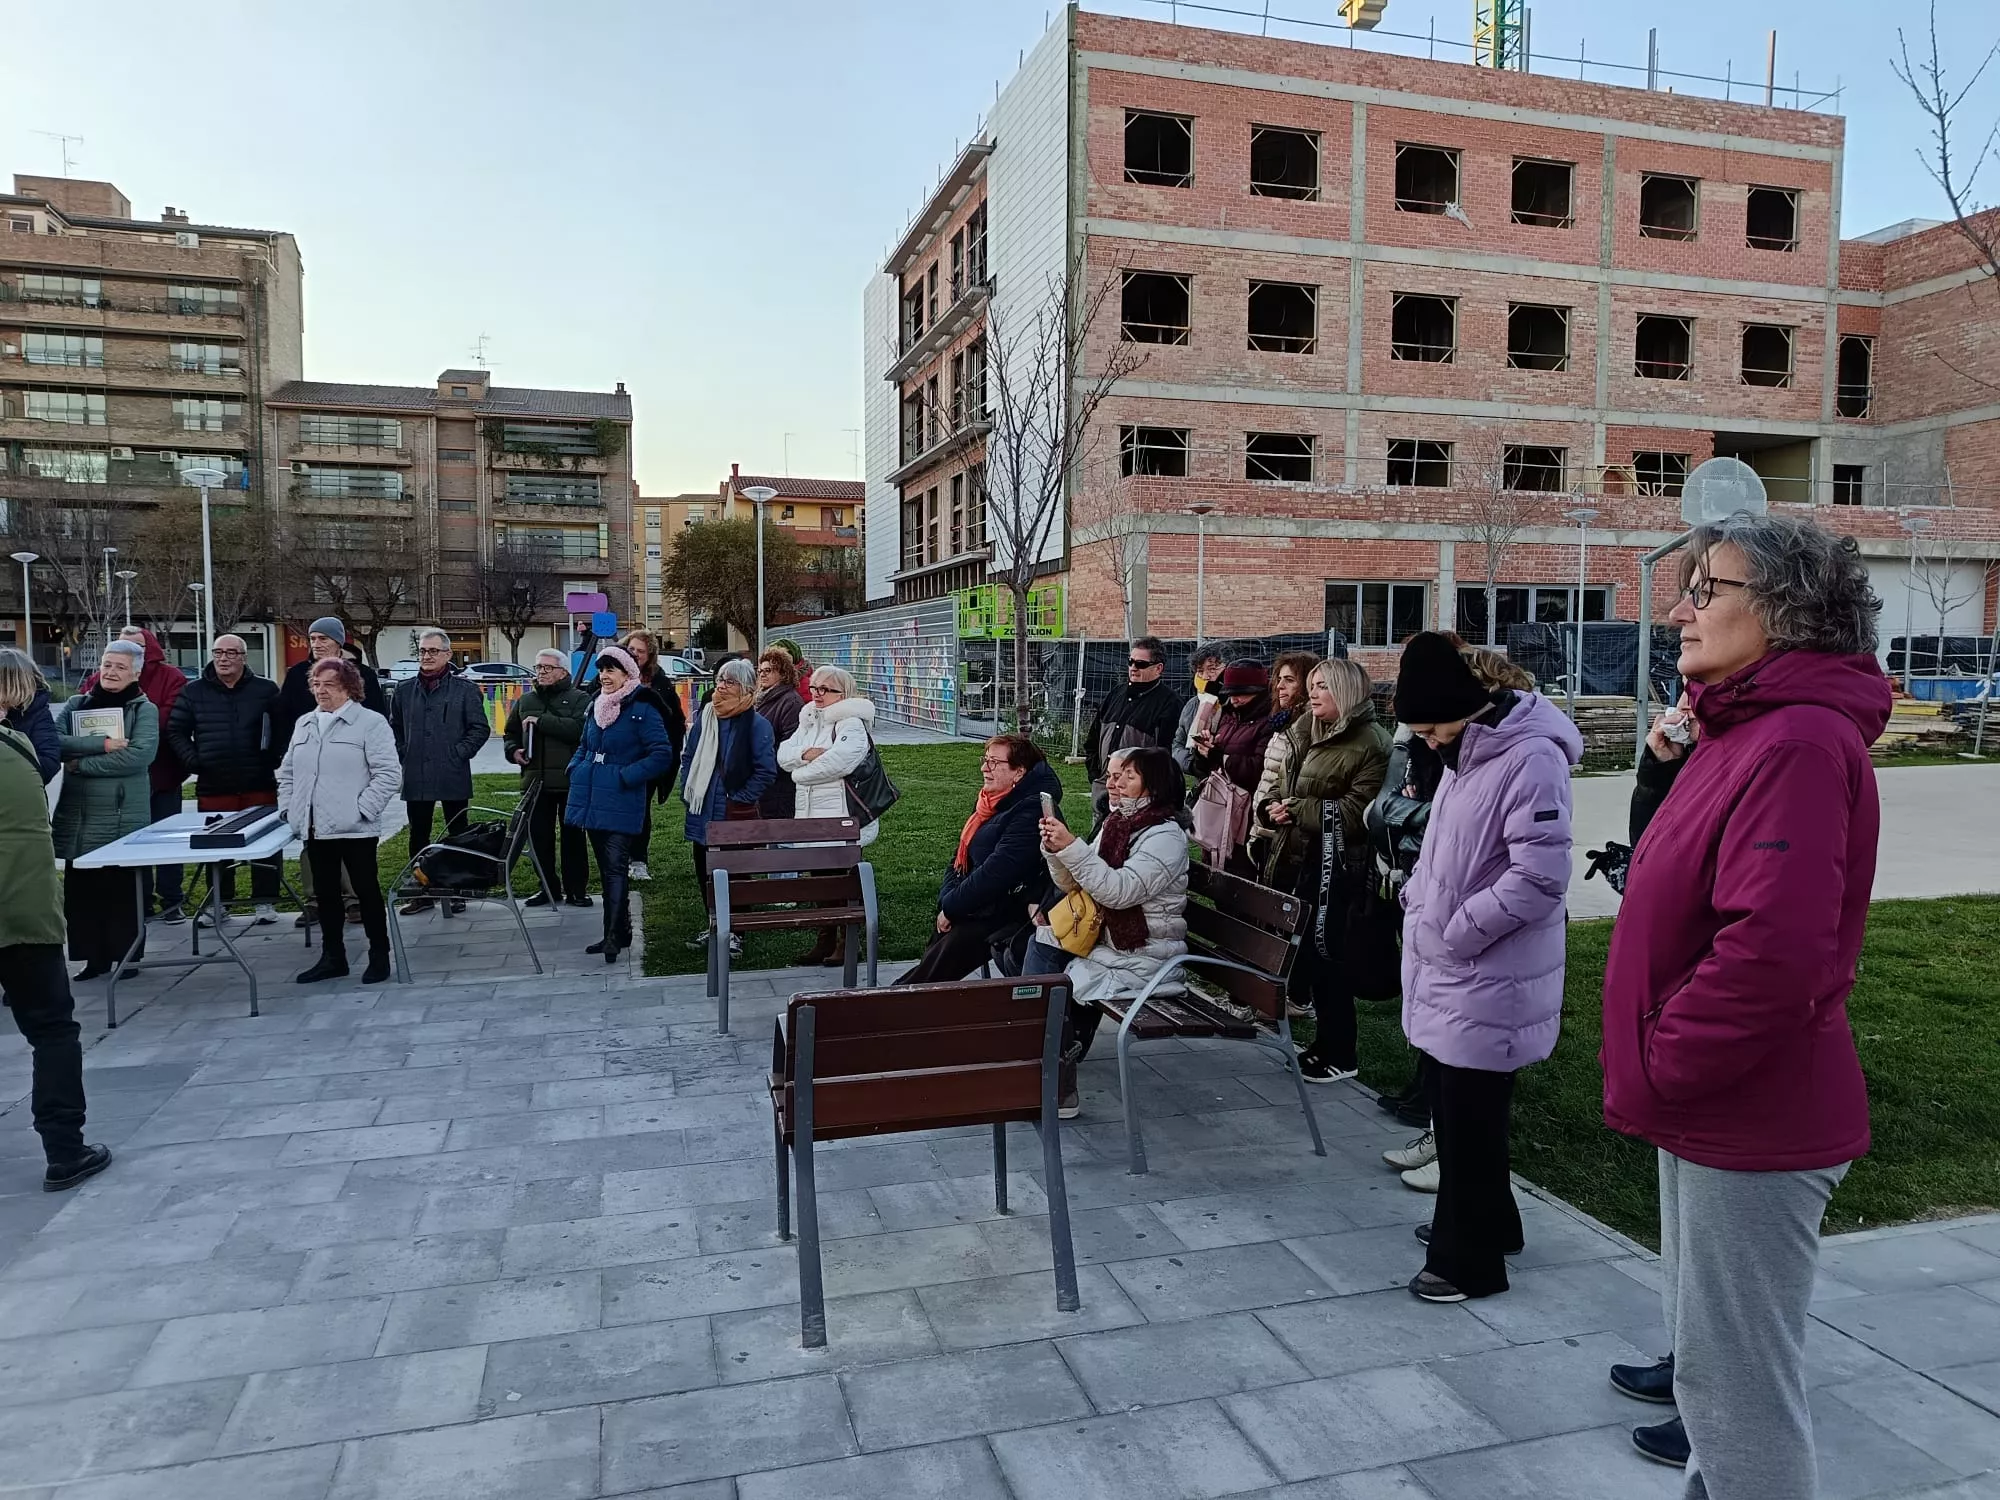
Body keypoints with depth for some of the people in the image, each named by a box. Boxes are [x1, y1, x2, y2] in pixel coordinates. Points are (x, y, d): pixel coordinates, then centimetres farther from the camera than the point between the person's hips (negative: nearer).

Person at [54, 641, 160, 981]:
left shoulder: (144, 709, 0)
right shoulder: (75, 704, 11)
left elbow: (140, 754, -15)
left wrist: (82, 764, -13)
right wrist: (101, 743, -17)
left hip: (123, 815, -4)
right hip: (78, 814, 4)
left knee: (122, 888, 2)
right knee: (81, 886, 8)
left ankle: (126, 956, 13)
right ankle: (94, 956, 19)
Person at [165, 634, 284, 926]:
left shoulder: (266, 690, 2)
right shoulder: (193, 692, 5)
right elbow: (176, 731, 7)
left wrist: (274, 758, -9)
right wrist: (193, 760, -6)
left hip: (259, 785, -1)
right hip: (213, 787, 1)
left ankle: (265, 901, 12)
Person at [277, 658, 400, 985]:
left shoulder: (371, 722, -6)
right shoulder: (304, 724, 15)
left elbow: (388, 774, -12)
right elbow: (286, 772, 21)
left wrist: (361, 809, -16)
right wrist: (288, 808, 8)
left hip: (355, 829, -6)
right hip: (314, 829, 6)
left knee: (367, 891, 2)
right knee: (325, 893, 13)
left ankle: (379, 956, 11)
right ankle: (332, 957, 23)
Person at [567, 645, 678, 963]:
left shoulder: (642, 709, -12)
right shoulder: (595, 707, 13)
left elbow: (662, 754, -16)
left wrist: (626, 776, -18)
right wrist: (575, 769, 9)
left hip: (621, 803, -8)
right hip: (592, 799, 8)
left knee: (616, 866, -12)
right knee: (605, 868, 13)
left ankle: (614, 935, -12)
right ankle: (620, 932, 22)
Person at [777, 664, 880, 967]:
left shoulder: (851, 724, -13)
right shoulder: (808, 722, 15)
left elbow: (838, 761, -29)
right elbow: (784, 754, 7)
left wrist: (801, 772, -13)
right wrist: (805, 753, -16)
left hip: (843, 820, -8)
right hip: (812, 818, 8)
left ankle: (846, 943, 11)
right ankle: (825, 939, 28)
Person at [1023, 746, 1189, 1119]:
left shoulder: (1166, 836, -15)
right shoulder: (1116, 825, 10)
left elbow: (1119, 891, -27)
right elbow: (1075, 885, 10)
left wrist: (1071, 847, -30)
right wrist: (1054, 849, -8)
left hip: (1143, 958, -8)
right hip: (1106, 940, 8)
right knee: (1041, 942, -11)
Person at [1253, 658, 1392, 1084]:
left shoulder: (1369, 742, -12)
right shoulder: (1304, 732, 14)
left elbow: (1354, 812, -18)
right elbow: (1284, 790, 22)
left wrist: (1297, 809, -14)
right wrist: (1273, 808, 1)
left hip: (1331, 865, -8)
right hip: (1292, 857, 8)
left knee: (1322, 954, -3)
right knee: (1304, 951, 12)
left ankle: (1340, 1055, 11)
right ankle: (1325, 1042, 26)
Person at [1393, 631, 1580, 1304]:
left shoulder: (1531, 758, -21)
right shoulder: (1467, 753, 10)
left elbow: (1540, 877, -26)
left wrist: (1456, 931, -19)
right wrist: (1415, 897, 5)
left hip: (1489, 979, -9)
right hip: (1449, 971, 9)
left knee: (1470, 1120, 3)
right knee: (1452, 1108, 21)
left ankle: (1469, 1260, 19)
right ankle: (1481, 1222, 40)